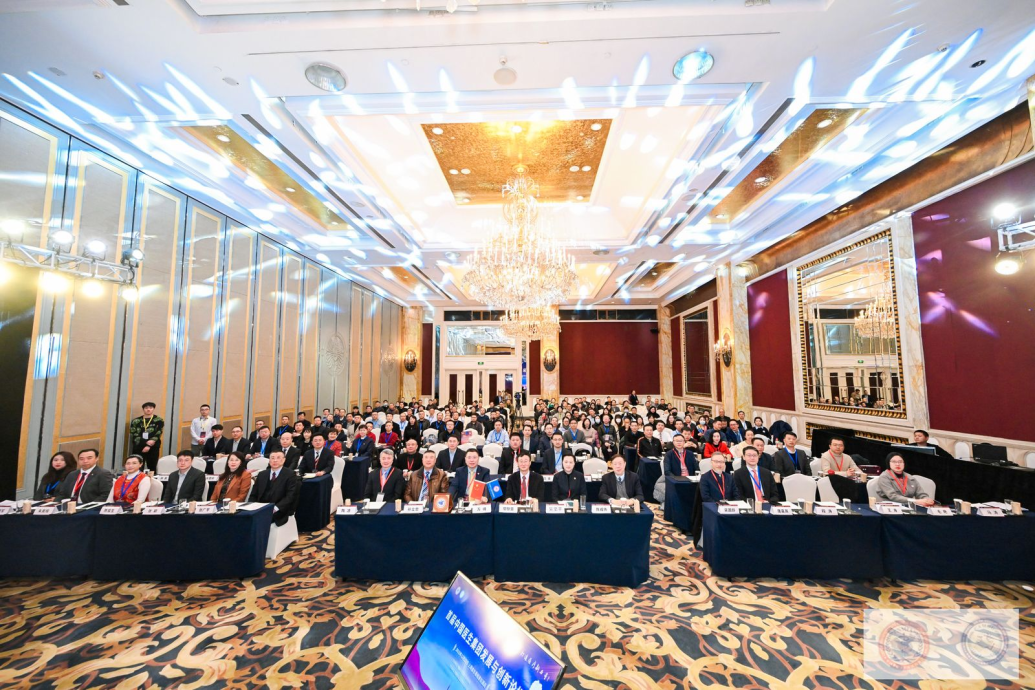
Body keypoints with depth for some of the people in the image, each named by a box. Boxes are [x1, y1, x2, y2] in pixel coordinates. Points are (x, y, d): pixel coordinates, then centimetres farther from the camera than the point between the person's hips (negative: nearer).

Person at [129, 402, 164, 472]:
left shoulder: (159, 421, 5)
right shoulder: (136, 421, 9)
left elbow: (157, 435, -2)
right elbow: (134, 435, 1)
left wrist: (149, 446, -14)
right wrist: (145, 443, -14)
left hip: (153, 448, -1)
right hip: (139, 448, 1)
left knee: (152, 468, 2)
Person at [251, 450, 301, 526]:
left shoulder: (290, 475, -3)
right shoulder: (262, 474, 14)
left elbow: (290, 496, -11)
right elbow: (254, 495, 14)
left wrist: (275, 508, -23)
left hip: (279, 511, -5)